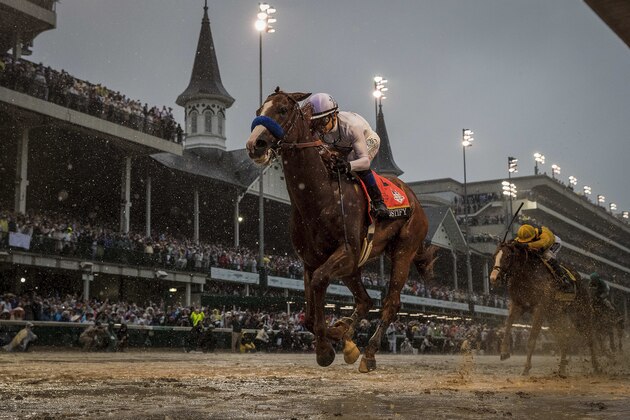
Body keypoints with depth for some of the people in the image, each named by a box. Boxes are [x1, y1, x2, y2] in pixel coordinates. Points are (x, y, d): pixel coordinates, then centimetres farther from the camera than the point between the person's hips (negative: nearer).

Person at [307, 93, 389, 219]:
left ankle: (378, 202, -25)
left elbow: (365, 160, -48)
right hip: (344, 147, 6)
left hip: (369, 141, -6)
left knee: (356, 163, -35)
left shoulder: (351, 126, -44)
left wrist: (349, 165, -69)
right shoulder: (317, 130, -29)